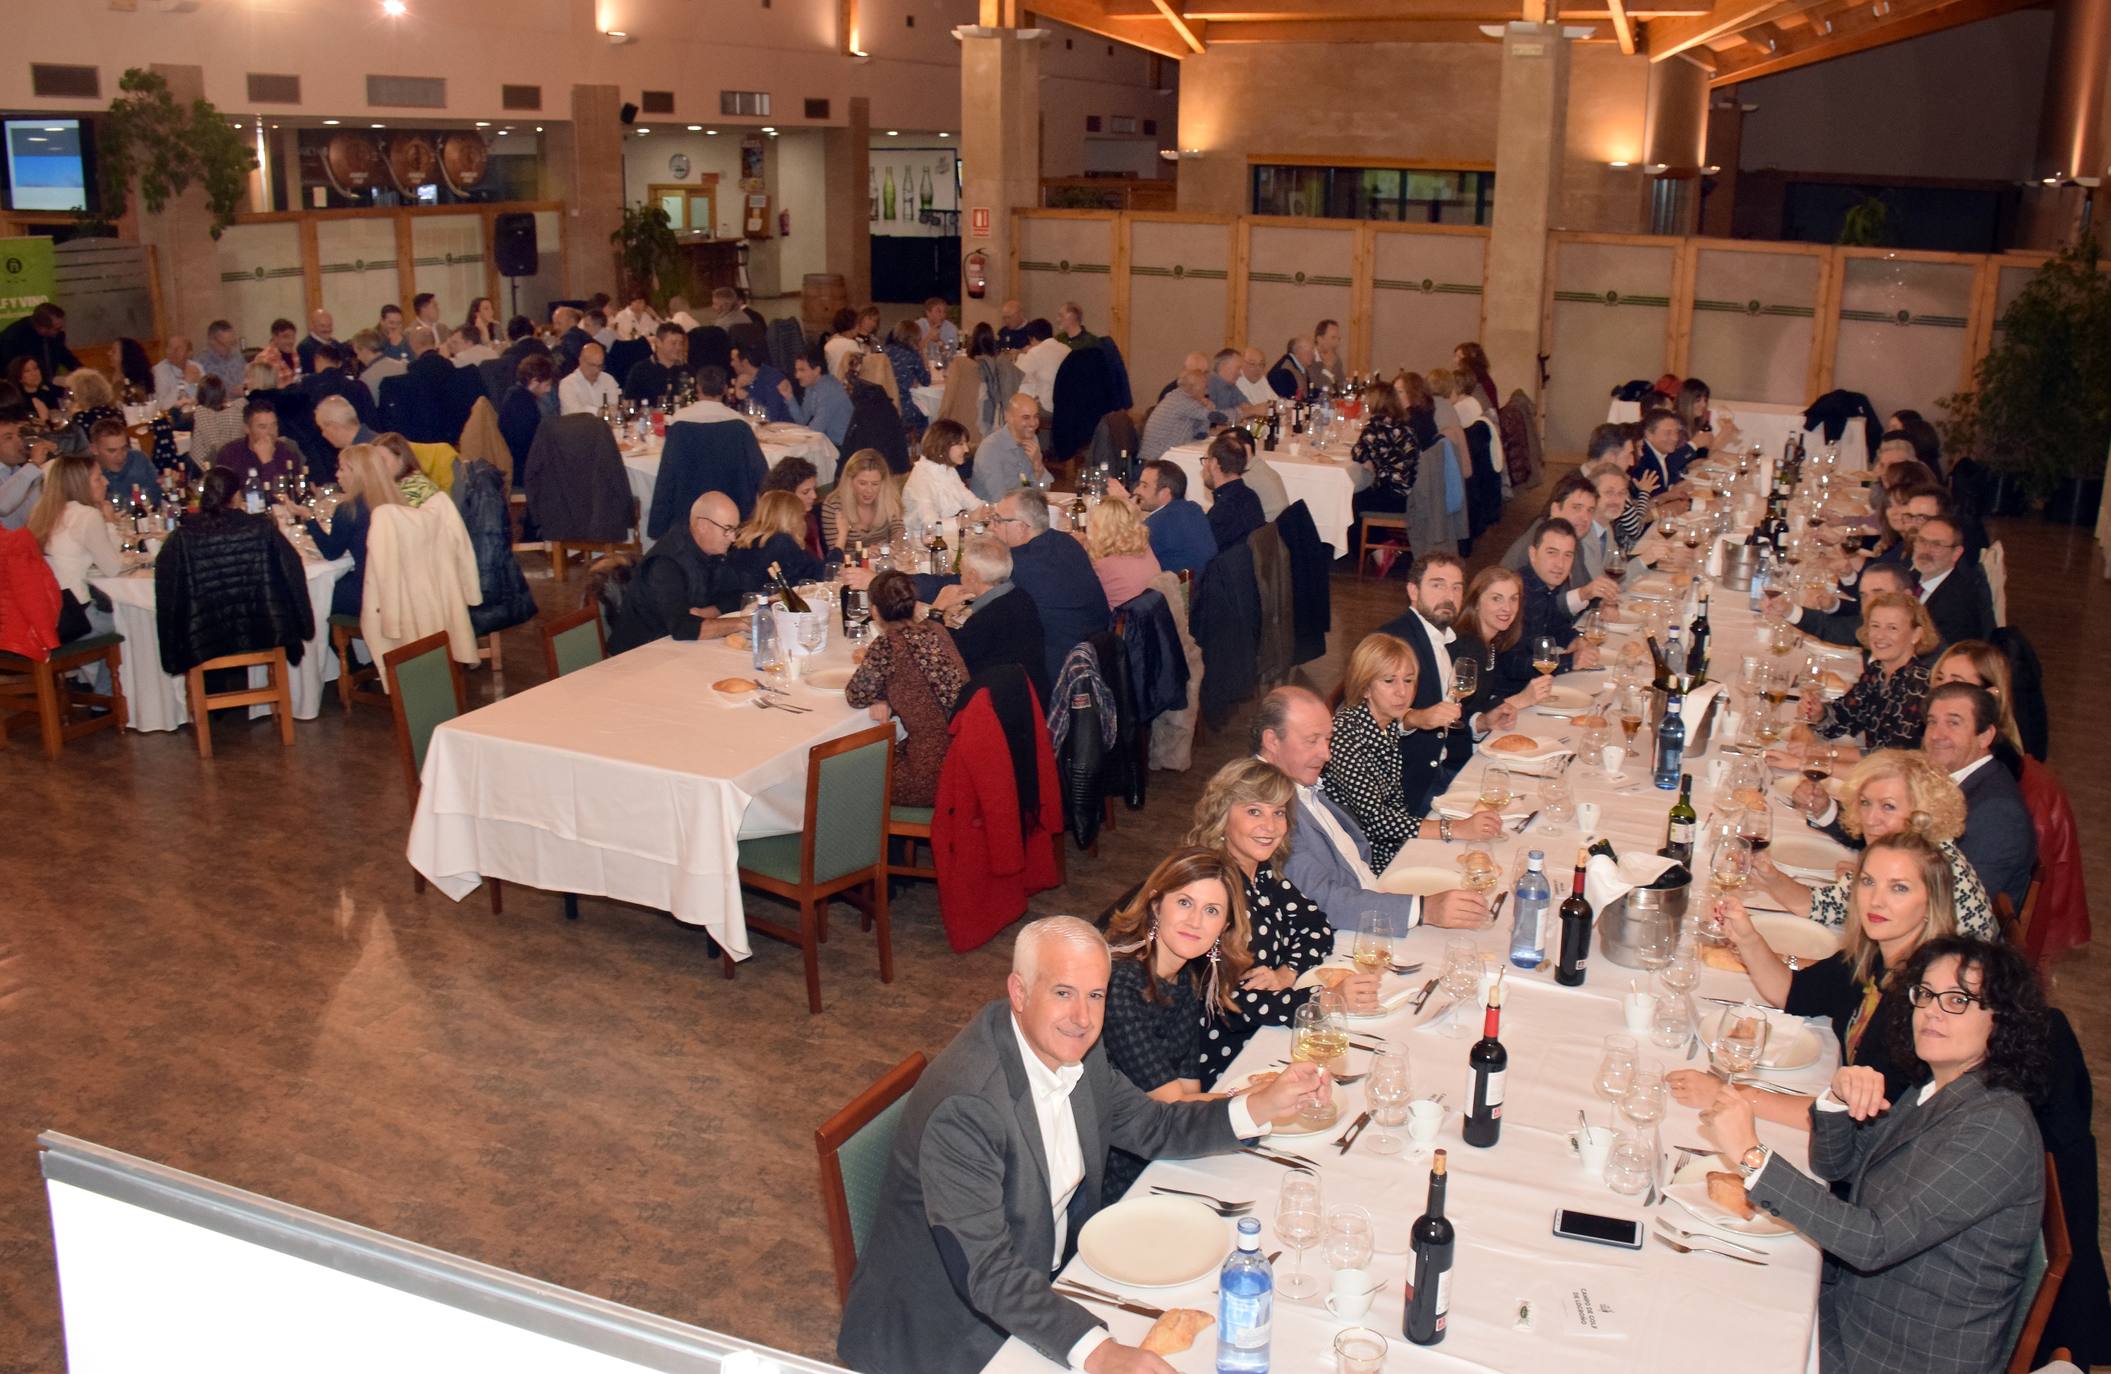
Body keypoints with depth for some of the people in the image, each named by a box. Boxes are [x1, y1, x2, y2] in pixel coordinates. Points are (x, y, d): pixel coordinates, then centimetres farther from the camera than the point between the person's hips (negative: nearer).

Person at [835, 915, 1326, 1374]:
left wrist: (1262, 1106, -3)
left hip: (1049, 1282, 8)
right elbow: (987, 1276, -30)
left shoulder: (1075, 1050, -4)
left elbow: (1151, 1127, 10)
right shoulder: (963, 1105, -29)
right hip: (949, 1328, -8)